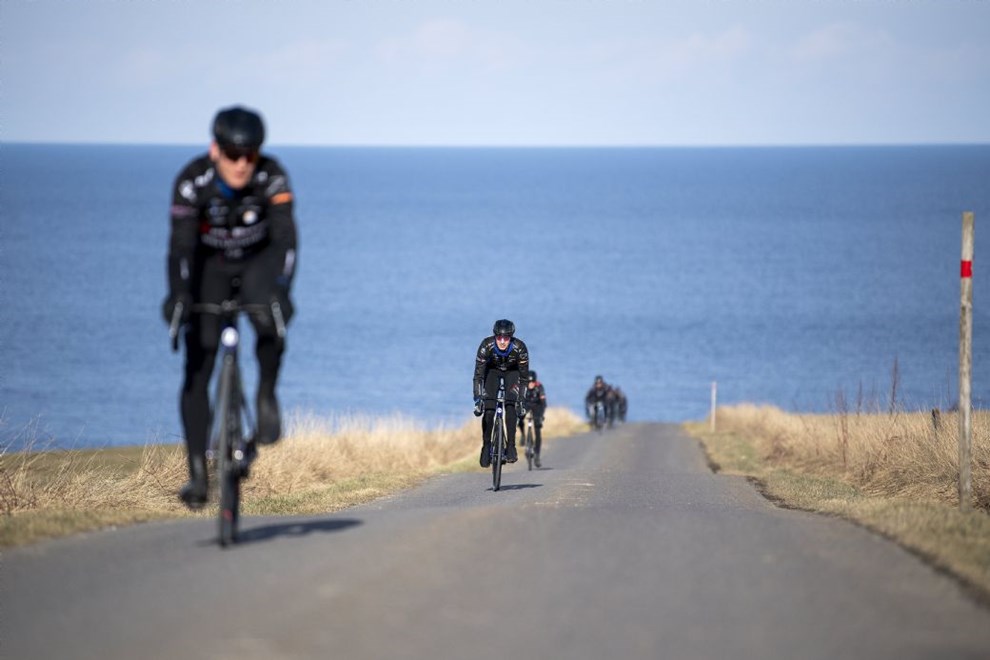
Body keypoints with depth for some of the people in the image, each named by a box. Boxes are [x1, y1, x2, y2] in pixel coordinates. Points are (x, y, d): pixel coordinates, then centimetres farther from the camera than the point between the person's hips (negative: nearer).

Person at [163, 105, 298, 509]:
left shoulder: (271, 177, -26)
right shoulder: (193, 180, -26)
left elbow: (284, 235, -33)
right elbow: (181, 243, -32)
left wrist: (282, 289, -48)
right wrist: (177, 296, -47)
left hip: (258, 262, 0)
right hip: (211, 267, 0)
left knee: (269, 318, -35)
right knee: (197, 369, -11)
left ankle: (266, 396, -9)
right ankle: (197, 472, -10)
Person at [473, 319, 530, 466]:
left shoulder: (519, 348, -34)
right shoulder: (486, 345, -33)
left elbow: (524, 377, -26)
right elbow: (478, 374, -30)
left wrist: (522, 402, -31)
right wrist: (478, 399, -38)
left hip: (512, 372, 0)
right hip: (493, 370, 1)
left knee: (510, 407, -23)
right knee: (488, 410, -16)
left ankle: (511, 446, -16)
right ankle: (486, 446, 0)